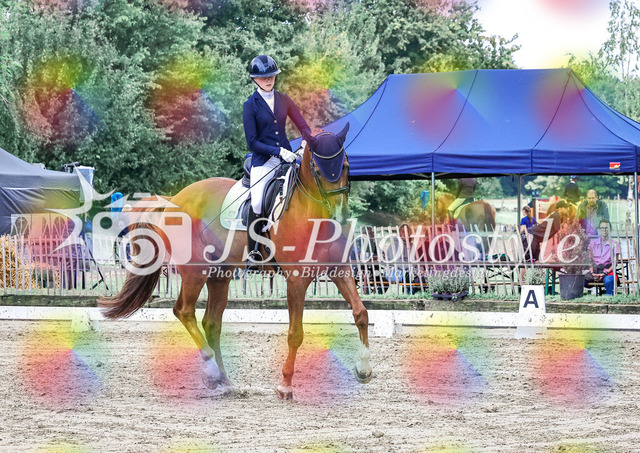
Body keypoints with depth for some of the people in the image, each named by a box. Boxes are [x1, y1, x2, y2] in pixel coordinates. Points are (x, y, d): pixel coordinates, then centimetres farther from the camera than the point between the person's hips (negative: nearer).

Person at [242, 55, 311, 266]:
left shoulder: (283, 99, 11)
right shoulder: (251, 105, 0)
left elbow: (303, 126, 14)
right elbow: (252, 142, -5)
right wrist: (278, 151, -16)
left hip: (286, 157, 4)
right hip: (263, 161, -4)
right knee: (257, 203, -24)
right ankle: (253, 252, -12)